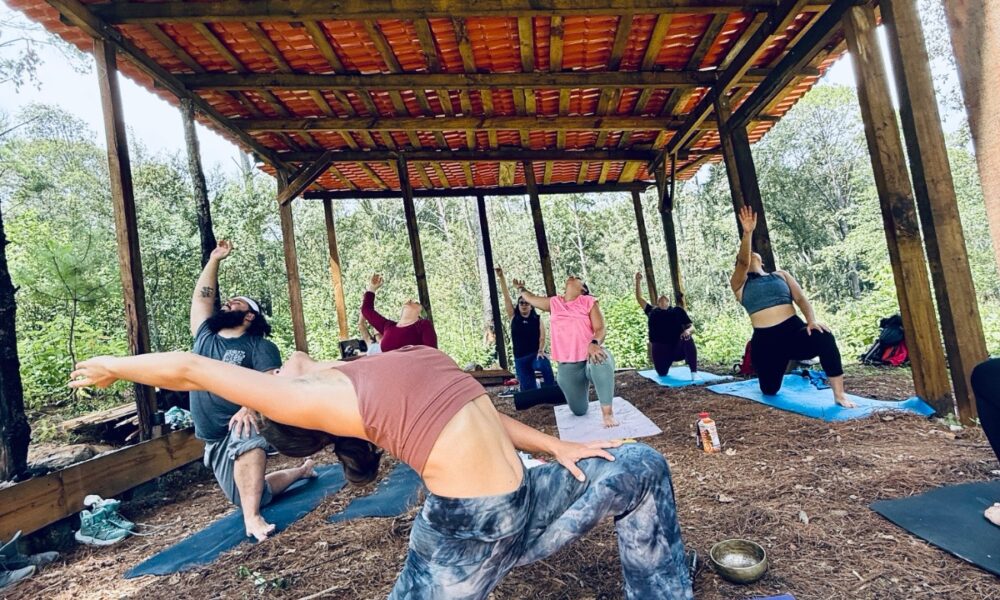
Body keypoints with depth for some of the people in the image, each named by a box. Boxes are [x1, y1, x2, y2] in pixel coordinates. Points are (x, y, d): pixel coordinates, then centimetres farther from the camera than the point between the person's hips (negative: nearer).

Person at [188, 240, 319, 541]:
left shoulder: (260, 346, -6)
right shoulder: (204, 336, 11)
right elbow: (201, 296, 13)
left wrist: (250, 407, -38)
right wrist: (214, 259, 15)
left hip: (239, 428, -6)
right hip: (215, 441, 6)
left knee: (246, 439, -42)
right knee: (256, 495, 10)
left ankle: (252, 517, -36)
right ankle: (300, 471, 35)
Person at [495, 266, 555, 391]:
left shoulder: (537, 319, 6)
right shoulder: (513, 317, 8)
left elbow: (542, 337, -2)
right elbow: (506, 296, 2)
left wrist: (541, 351, -21)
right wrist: (501, 277, -5)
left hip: (536, 355, -3)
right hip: (520, 359, 3)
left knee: (545, 365, -34)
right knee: (528, 389, -1)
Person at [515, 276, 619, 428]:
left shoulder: (589, 301, 0)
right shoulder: (554, 303, 11)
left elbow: (601, 328, -11)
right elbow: (531, 298, 27)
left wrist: (594, 344, -30)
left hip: (590, 357, -4)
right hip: (567, 365, 4)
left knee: (602, 360, -43)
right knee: (579, 411, 12)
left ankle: (607, 411, -30)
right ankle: (583, 389, 49)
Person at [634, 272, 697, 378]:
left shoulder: (678, 311, 12)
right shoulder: (652, 311, 17)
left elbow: (692, 327, 5)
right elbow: (639, 298, 18)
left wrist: (688, 331, -19)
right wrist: (638, 281, 9)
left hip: (678, 349, -2)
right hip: (661, 351, 2)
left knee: (687, 338, -31)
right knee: (662, 373, 0)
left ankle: (694, 372, -28)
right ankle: (666, 363, 39)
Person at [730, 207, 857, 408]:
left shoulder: (781, 275, 17)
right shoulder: (739, 284, 7)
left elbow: (800, 298, 5)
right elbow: (743, 262, -13)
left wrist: (811, 320, -15)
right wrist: (747, 233, -28)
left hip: (794, 331, 1)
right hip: (765, 341, -1)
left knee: (823, 337, -33)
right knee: (770, 390, 8)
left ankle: (839, 395, -22)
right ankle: (780, 365, 46)